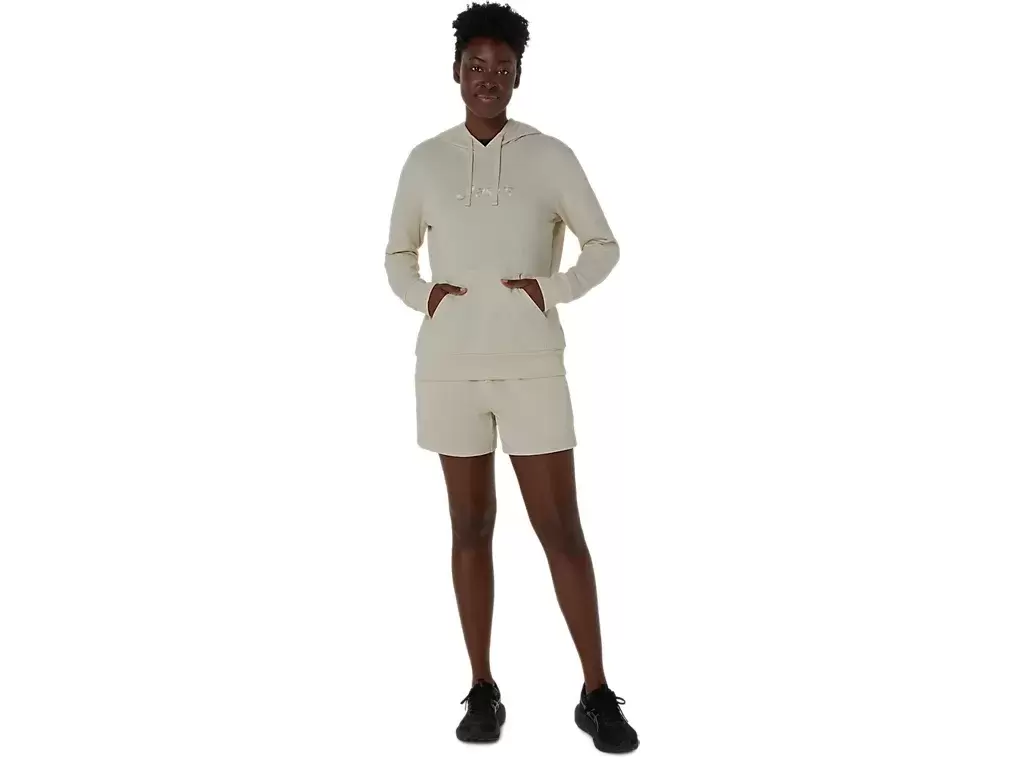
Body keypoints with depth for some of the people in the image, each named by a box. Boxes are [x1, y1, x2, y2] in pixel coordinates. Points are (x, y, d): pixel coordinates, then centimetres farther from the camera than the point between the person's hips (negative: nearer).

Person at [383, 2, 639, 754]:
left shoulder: (551, 156, 1)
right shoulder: (425, 160, 6)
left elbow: (604, 246, 6)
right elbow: (398, 255, 15)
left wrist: (551, 289, -12)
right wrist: (422, 295, -6)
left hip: (531, 366, -1)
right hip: (449, 368, 2)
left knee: (562, 529, -2)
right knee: (471, 527, 7)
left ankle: (598, 694, 9)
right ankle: (483, 691, 17)